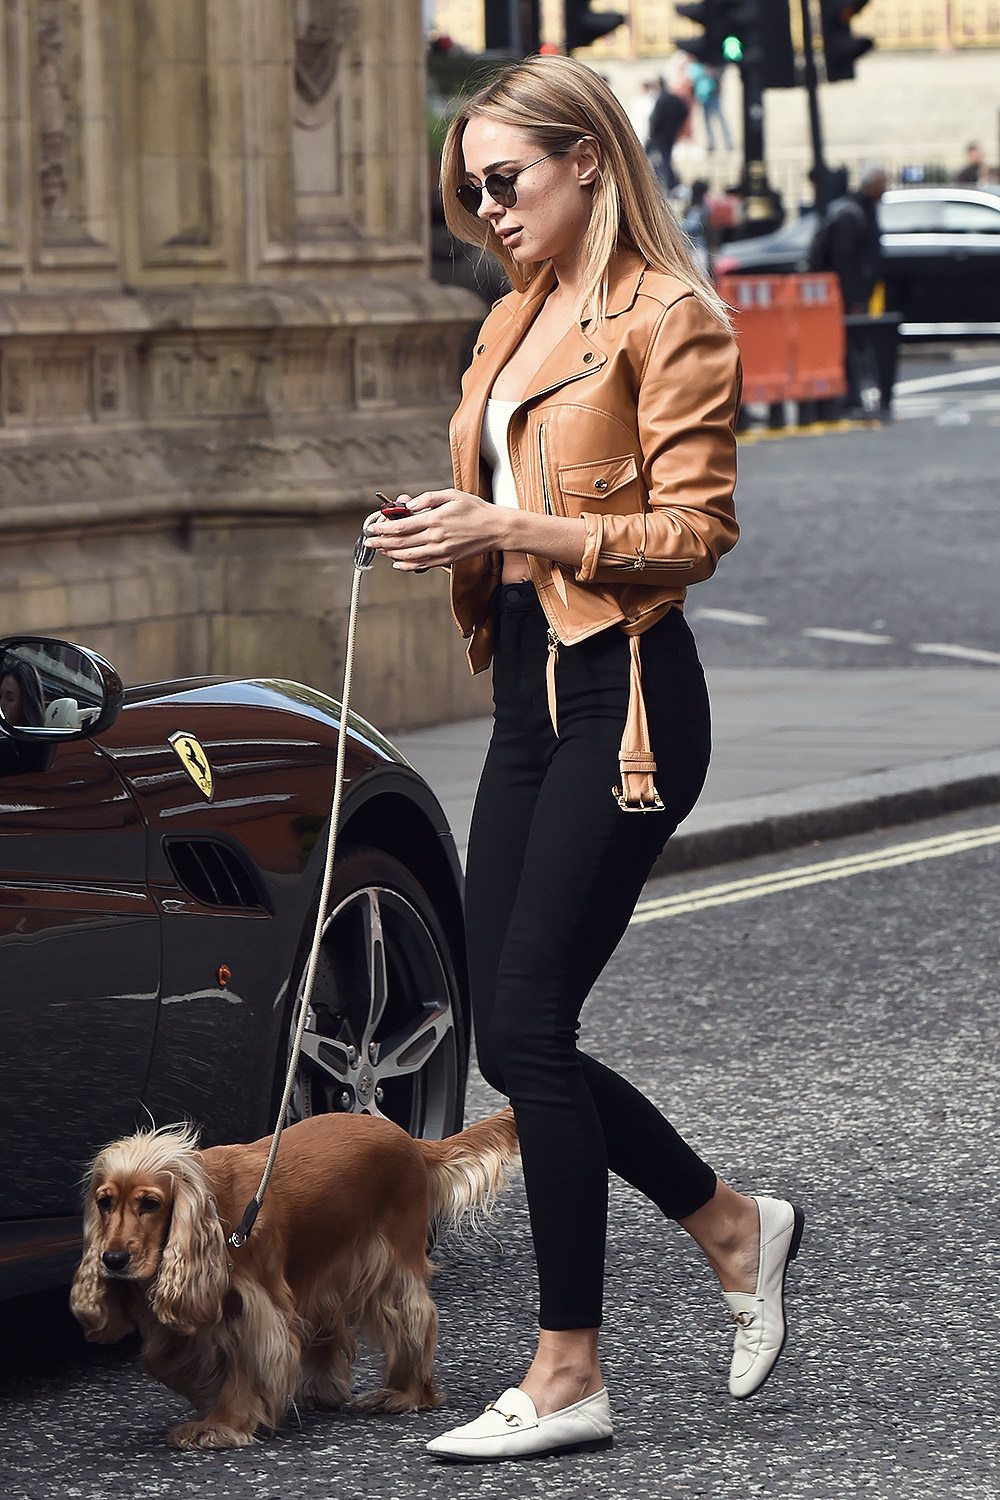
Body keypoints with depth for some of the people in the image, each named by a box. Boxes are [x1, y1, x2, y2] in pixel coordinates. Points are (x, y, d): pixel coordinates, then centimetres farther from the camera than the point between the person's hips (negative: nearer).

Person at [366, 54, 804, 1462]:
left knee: (526, 1027, -11)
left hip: (622, 692, -9)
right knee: (510, 1037, 5)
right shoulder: (515, 322, 17)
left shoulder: (667, 319, -8)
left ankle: (567, 1374, -3)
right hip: (530, 697, 9)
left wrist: (511, 530, -21)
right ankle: (735, 1228, 25)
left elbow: (694, 532, -14)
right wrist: (449, 536, 3)